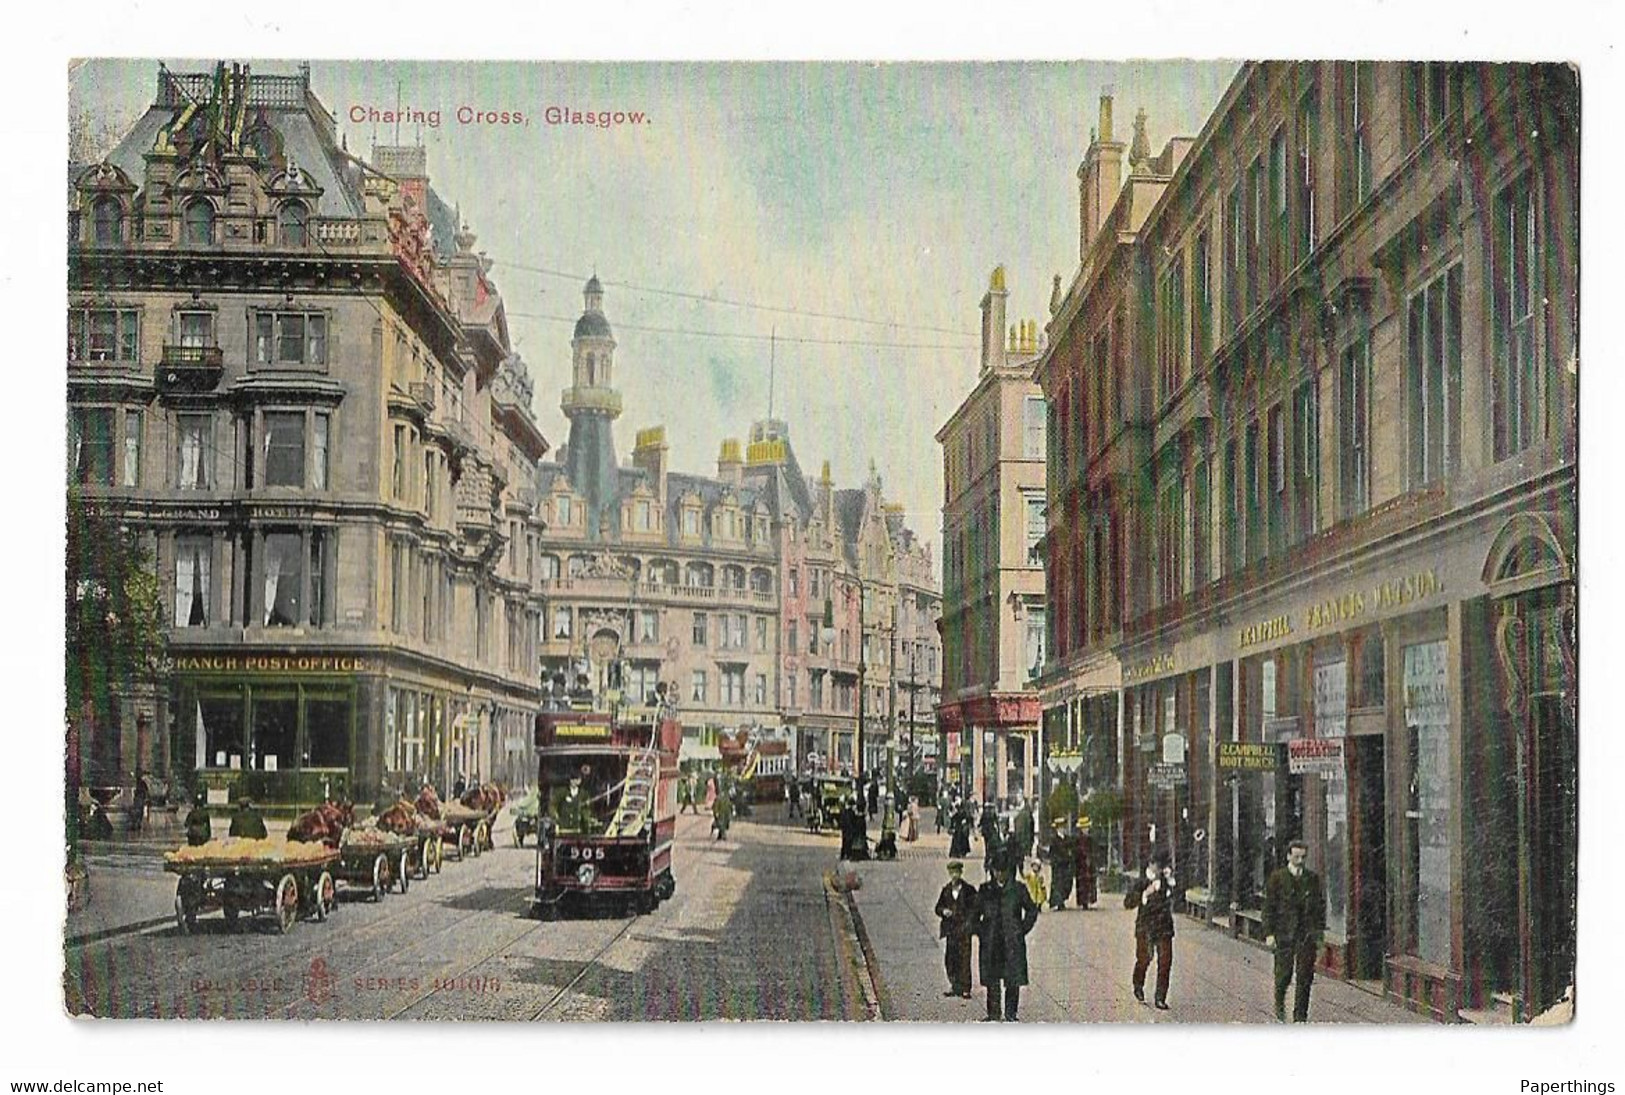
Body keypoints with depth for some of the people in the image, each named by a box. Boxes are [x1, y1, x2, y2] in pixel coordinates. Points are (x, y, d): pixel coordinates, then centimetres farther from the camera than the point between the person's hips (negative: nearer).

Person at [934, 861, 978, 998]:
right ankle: (954, 986, 15)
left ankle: (965, 988, -3)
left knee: (964, 959, -6)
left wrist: (969, 924, -12)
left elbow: (975, 909, 1)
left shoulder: (969, 890, 1)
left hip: (964, 929, -4)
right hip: (950, 929, 4)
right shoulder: (946, 890, 12)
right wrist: (943, 911, -6)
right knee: (949, 959, 4)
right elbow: (938, 907, 16)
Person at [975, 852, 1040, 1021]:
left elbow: (1032, 911, 10)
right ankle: (993, 1014, 12)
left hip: (1013, 942, -1)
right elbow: (975, 913, 15)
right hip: (991, 942, 1)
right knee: (992, 979, 4)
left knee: (1013, 979, -2)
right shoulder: (985, 890, 7)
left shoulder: (1018, 889, 2)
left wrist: (1022, 930, 2)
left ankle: (1010, 1014, 7)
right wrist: (981, 931, 4)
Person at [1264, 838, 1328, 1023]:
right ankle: (1279, 1005, 28)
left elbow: (1321, 907, 13)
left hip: (1307, 934, 2)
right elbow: (1269, 907, 0)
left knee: (1305, 977, -1)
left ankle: (1300, 1017, 6)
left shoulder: (1313, 879, 9)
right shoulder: (1277, 877, 2)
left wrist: (1319, 933, 7)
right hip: (1284, 933, -2)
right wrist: (1269, 933, -6)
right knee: (1284, 973, 0)